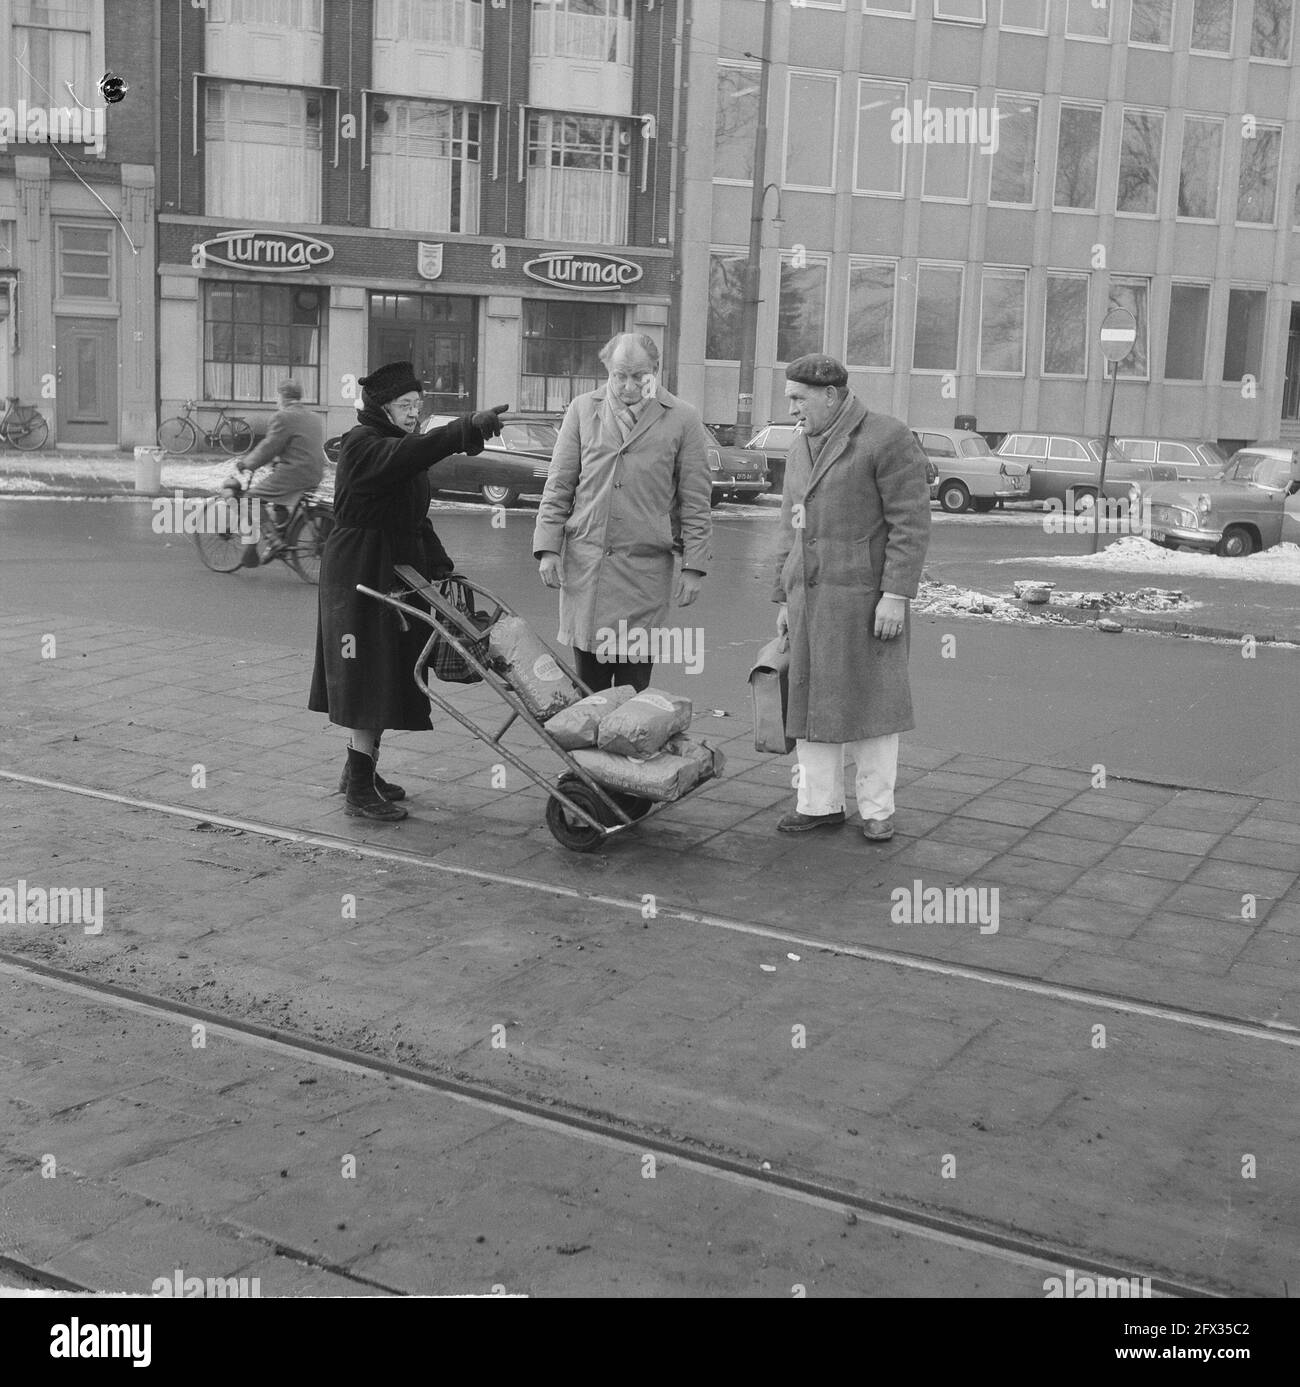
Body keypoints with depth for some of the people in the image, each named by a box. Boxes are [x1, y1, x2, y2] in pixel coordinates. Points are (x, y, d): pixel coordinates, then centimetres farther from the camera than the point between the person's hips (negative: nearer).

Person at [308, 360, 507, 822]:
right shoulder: (362, 445, -12)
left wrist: (440, 568, 7)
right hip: (360, 573, -9)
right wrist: (468, 428, -40)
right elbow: (412, 453, -33)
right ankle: (359, 789, -4)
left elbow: (417, 520, 18)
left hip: (398, 572, 9)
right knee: (366, 677, -8)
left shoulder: (401, 450, 16)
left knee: (389, 675, 12)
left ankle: (361, 770, 24)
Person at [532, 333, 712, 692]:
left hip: (646, 565, -2)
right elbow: (558, 485, 10)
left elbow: (695, 500, 4)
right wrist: (548, 547, 2)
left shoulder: (682, 420, 3)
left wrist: (694, 566, 0)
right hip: (584, 560, 2)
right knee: (588, 682, 7)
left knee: (634, 683, 1)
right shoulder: (582, 410, 8)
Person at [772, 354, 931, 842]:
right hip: (809, 596, 7)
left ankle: (877, 809, 12)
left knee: (869, 701, 0)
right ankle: (820, 803, 18)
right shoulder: (800, 448, 16)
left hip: (864, 597, -7)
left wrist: (896, 595, -17)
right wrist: (783, 598, 16)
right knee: (809, 700, 7)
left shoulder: (887, 439, -7)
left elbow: (911, 523, -11)